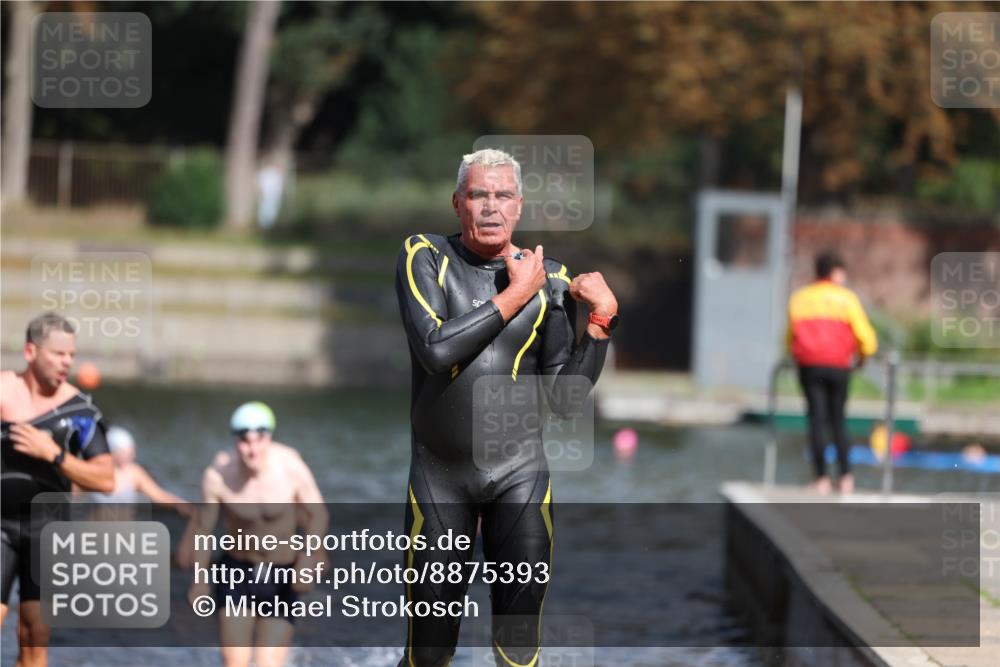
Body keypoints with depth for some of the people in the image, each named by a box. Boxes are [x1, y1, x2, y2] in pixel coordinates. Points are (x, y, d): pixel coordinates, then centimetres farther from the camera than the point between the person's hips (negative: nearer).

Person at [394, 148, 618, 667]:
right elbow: (435, 350, -20)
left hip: (520, 472, 1)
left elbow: (564, 399, 0)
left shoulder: (550, 279, 1)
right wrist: (515, 295, -15)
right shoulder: (426, 257, -3)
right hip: (439, 474, -1)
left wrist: (602, 319, -9)